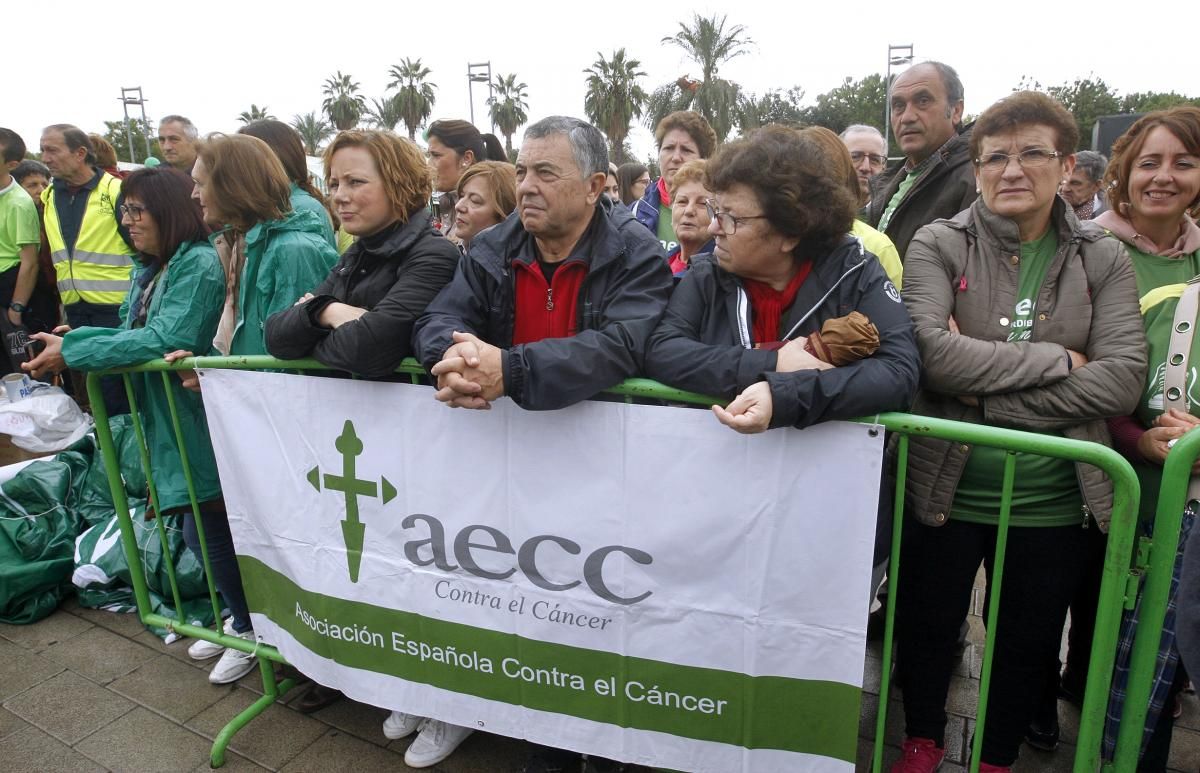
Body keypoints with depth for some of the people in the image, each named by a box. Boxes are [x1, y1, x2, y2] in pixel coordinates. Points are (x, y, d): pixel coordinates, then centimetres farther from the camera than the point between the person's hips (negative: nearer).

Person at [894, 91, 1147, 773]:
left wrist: (989, 393, -19)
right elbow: (931, 351, -22)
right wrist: (1056, 360, -17)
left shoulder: (1103, 261, 1)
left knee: (1029, 645, 20)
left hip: (1052, 504, 2)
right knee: (926, 630, 18)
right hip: (943, 490, -1)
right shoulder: (939, 246, -5)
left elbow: (1124, 380, -12)